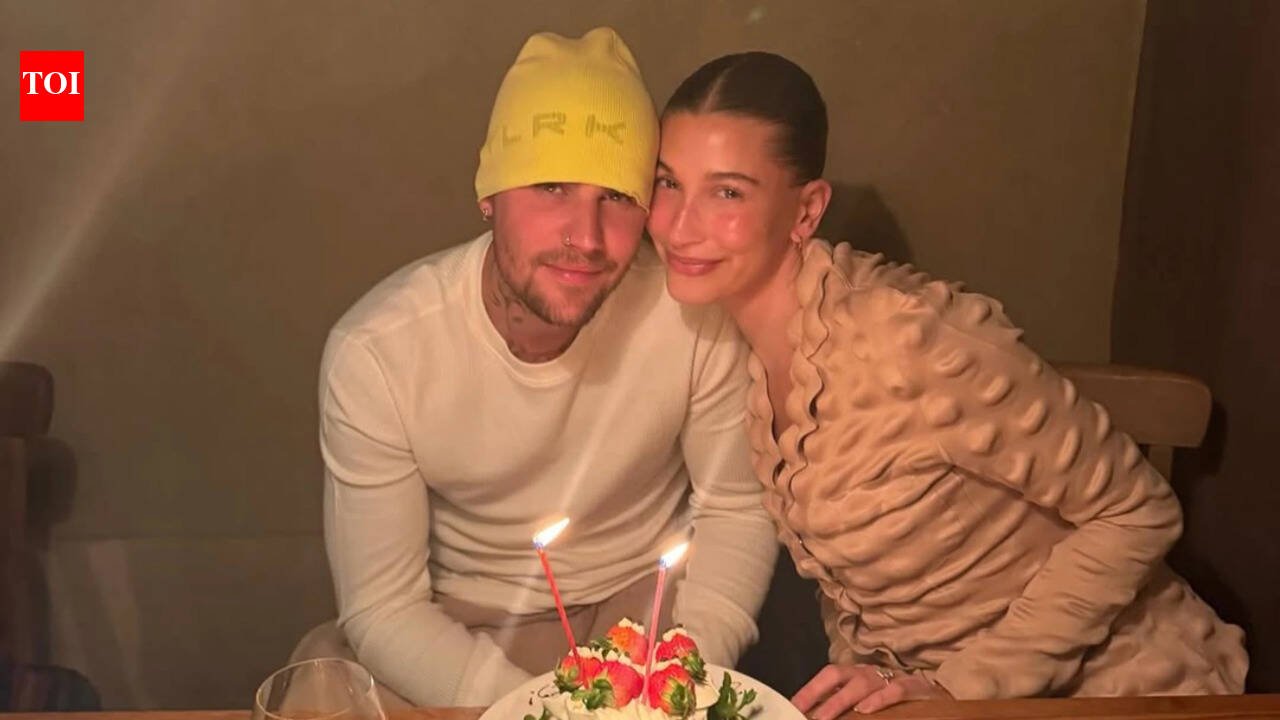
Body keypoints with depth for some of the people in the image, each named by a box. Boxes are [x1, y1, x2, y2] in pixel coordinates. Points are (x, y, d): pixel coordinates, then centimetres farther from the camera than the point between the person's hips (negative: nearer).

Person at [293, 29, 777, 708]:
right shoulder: (374, 353, -22)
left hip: (650, 594, 0)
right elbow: (382, 607, -14)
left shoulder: (697, 312, -21)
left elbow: (736, 508, -6)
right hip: (465, 624, 1)